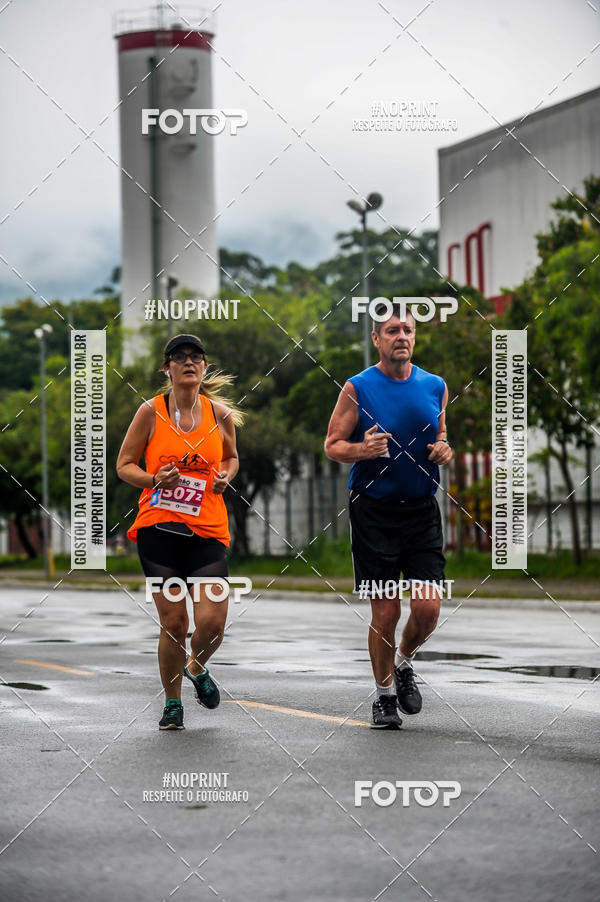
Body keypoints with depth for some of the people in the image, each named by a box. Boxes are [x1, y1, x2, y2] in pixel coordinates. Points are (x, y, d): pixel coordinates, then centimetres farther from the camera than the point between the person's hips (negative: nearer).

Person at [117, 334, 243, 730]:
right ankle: (173, 703, 20)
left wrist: (224, 478, 1)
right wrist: (155, 480, -13)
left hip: (207, 531, 1)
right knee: (174, 624, -2)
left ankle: (197, 667, 25)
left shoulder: (220, 414, 5)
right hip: (158, 529, -1)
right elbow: (125, 465, 5)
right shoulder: (152, 412, -1)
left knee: (212, 622, -10)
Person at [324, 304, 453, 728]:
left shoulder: (436, 386, 7)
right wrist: (361, 450, -20)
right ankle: (385, 693, 18)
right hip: (375, 512, -3)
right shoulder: (357, 388, -3)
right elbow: (332, 445, 1)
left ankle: (403, 662, 24)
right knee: (385, 612, -1)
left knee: (428, 607, -7)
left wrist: (445, 450, -3)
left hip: (422, 510, 3)